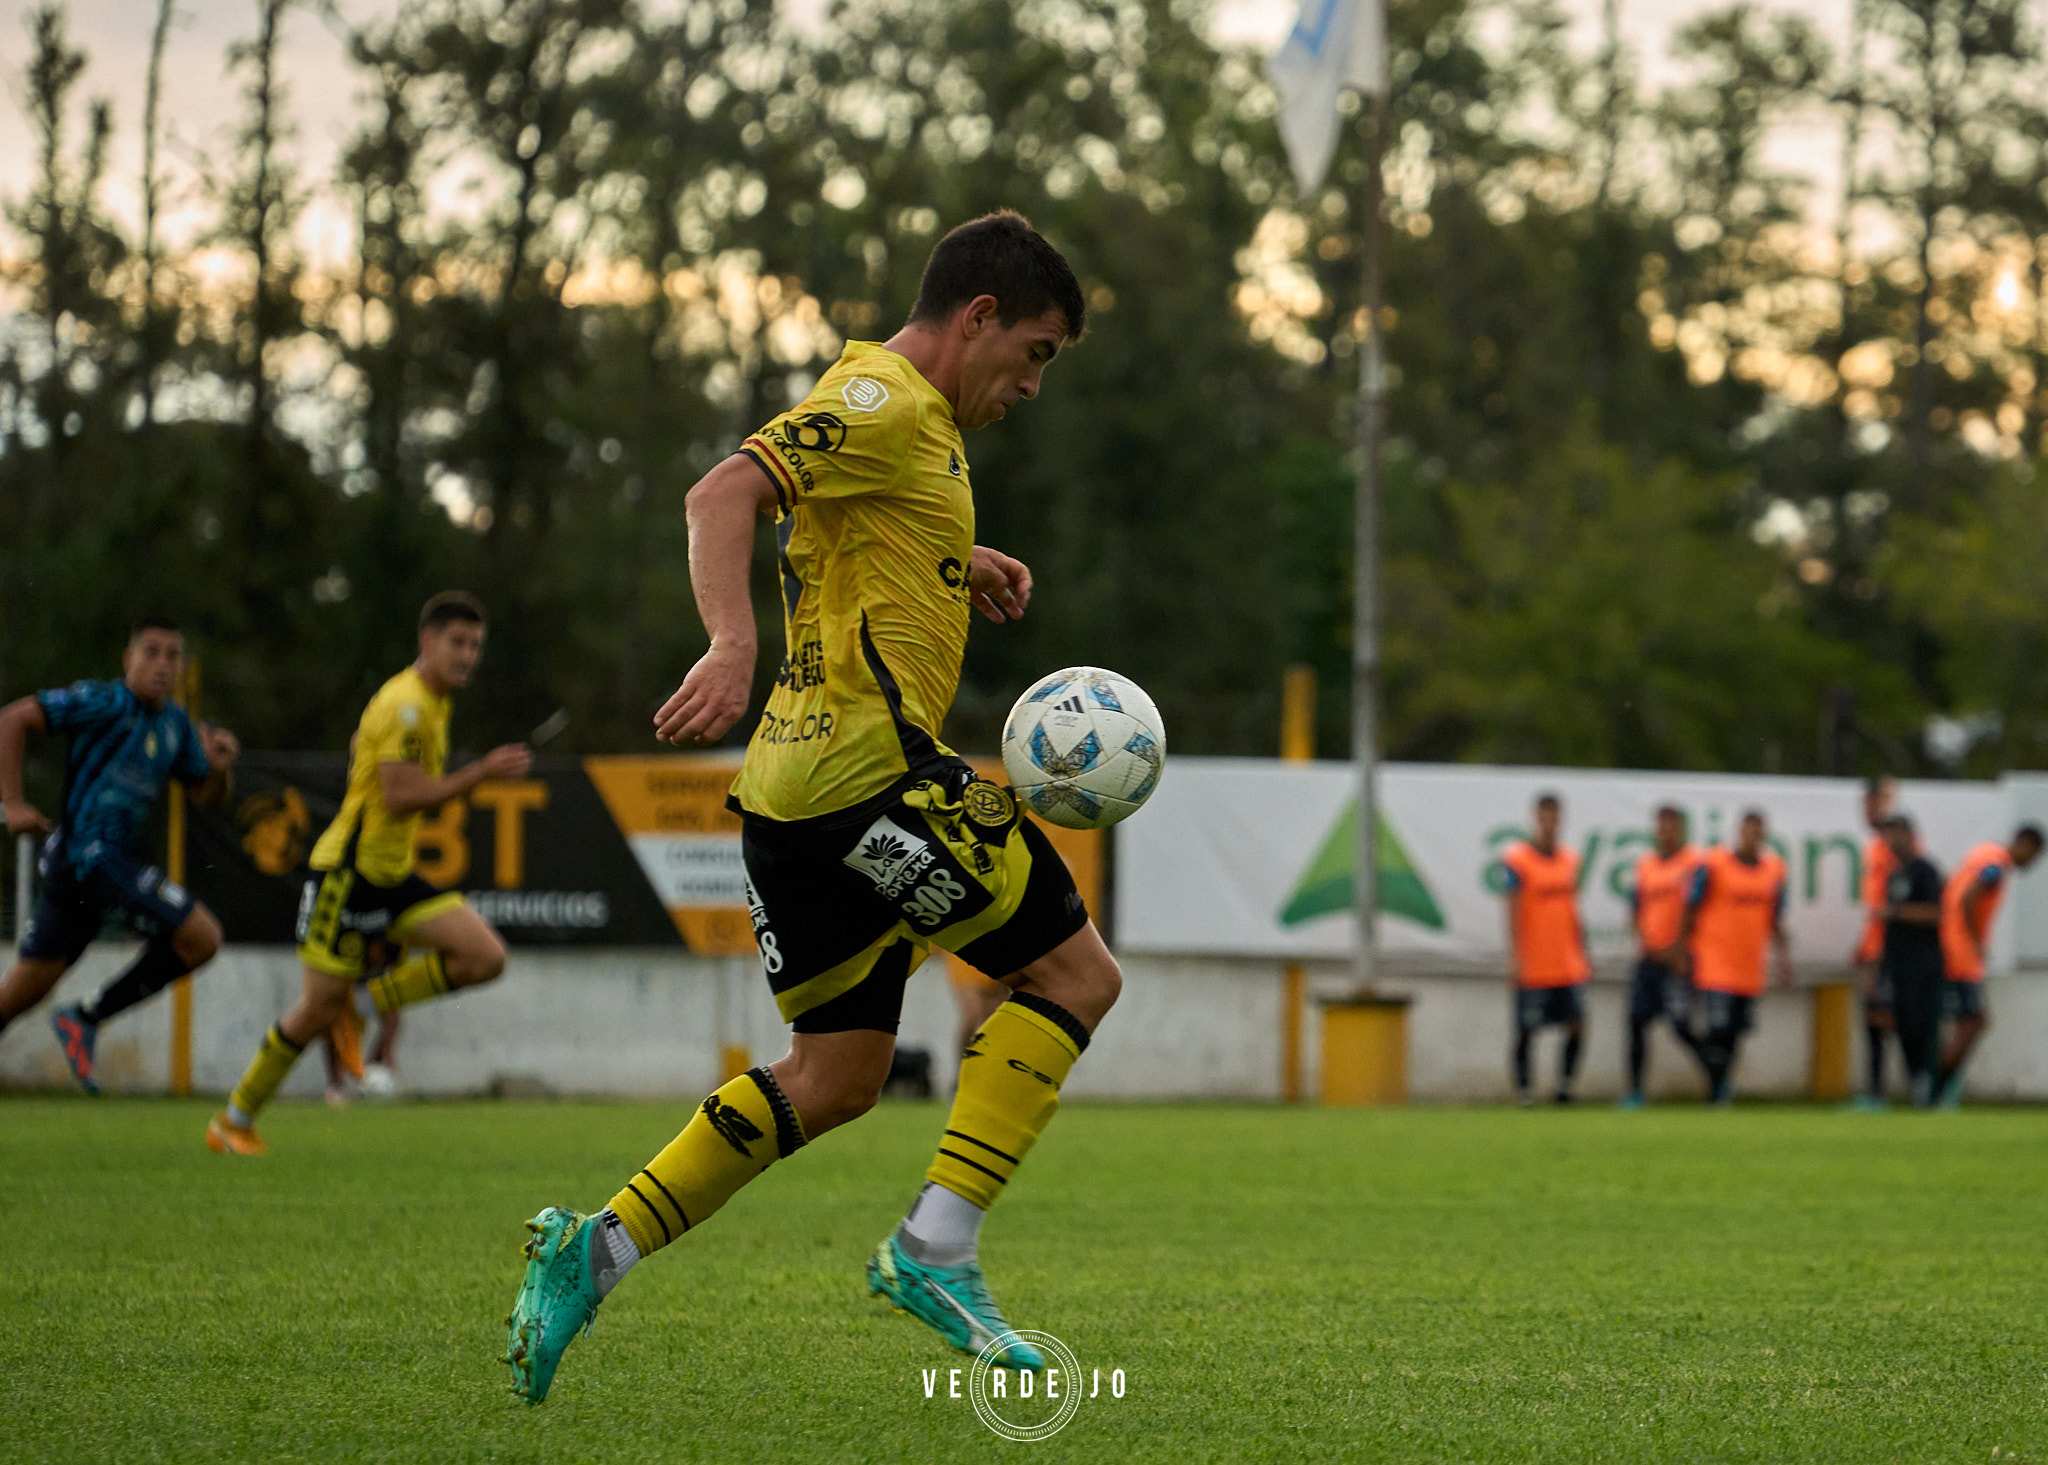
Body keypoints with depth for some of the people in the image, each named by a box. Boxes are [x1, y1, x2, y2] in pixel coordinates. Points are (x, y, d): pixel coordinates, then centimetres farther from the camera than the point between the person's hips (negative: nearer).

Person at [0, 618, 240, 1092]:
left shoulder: (175, 724, 15)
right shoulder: (108, 703, -9)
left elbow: (206, 795, 22)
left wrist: (219, 767, -1)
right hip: (87, 853, -8)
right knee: (201, 937, -12)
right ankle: (85, 1019, -6)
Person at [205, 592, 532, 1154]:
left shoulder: (431, 703, 12)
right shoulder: (405, 704, -19)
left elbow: (360, 749, 26)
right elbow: (401, 797, -27)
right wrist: (482, 773, -27)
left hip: (392, 875, 9)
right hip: (349, 870, -9)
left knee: (486, 957, -8)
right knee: (319, 1009, -4)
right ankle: (233, 1121, 13)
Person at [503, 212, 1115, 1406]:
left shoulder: (907, 419, 23)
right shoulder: (884, 401, -8)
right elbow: (726, 494, -22)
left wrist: (966, 567, 24)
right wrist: (734, 647, -37)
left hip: (802, 782, 10)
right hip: (871, 759, -10)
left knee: (835, 1079, 12)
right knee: (1076, 972, -3)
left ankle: (594, 1250, 5)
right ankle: (936, 1248, -8)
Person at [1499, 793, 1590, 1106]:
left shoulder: (1569, 858, 11)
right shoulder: (1517, 859, -7)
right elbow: (1513, 912, -11)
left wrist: (1582, 956, 18)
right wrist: (1516, 959, -17)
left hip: (1568, 964, 5)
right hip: (1533, 967, -5)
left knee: (1577, 1025, -1)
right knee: (1527, 1029, -1)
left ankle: (1565, 1083, 11)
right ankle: (1523, 1088, 9)